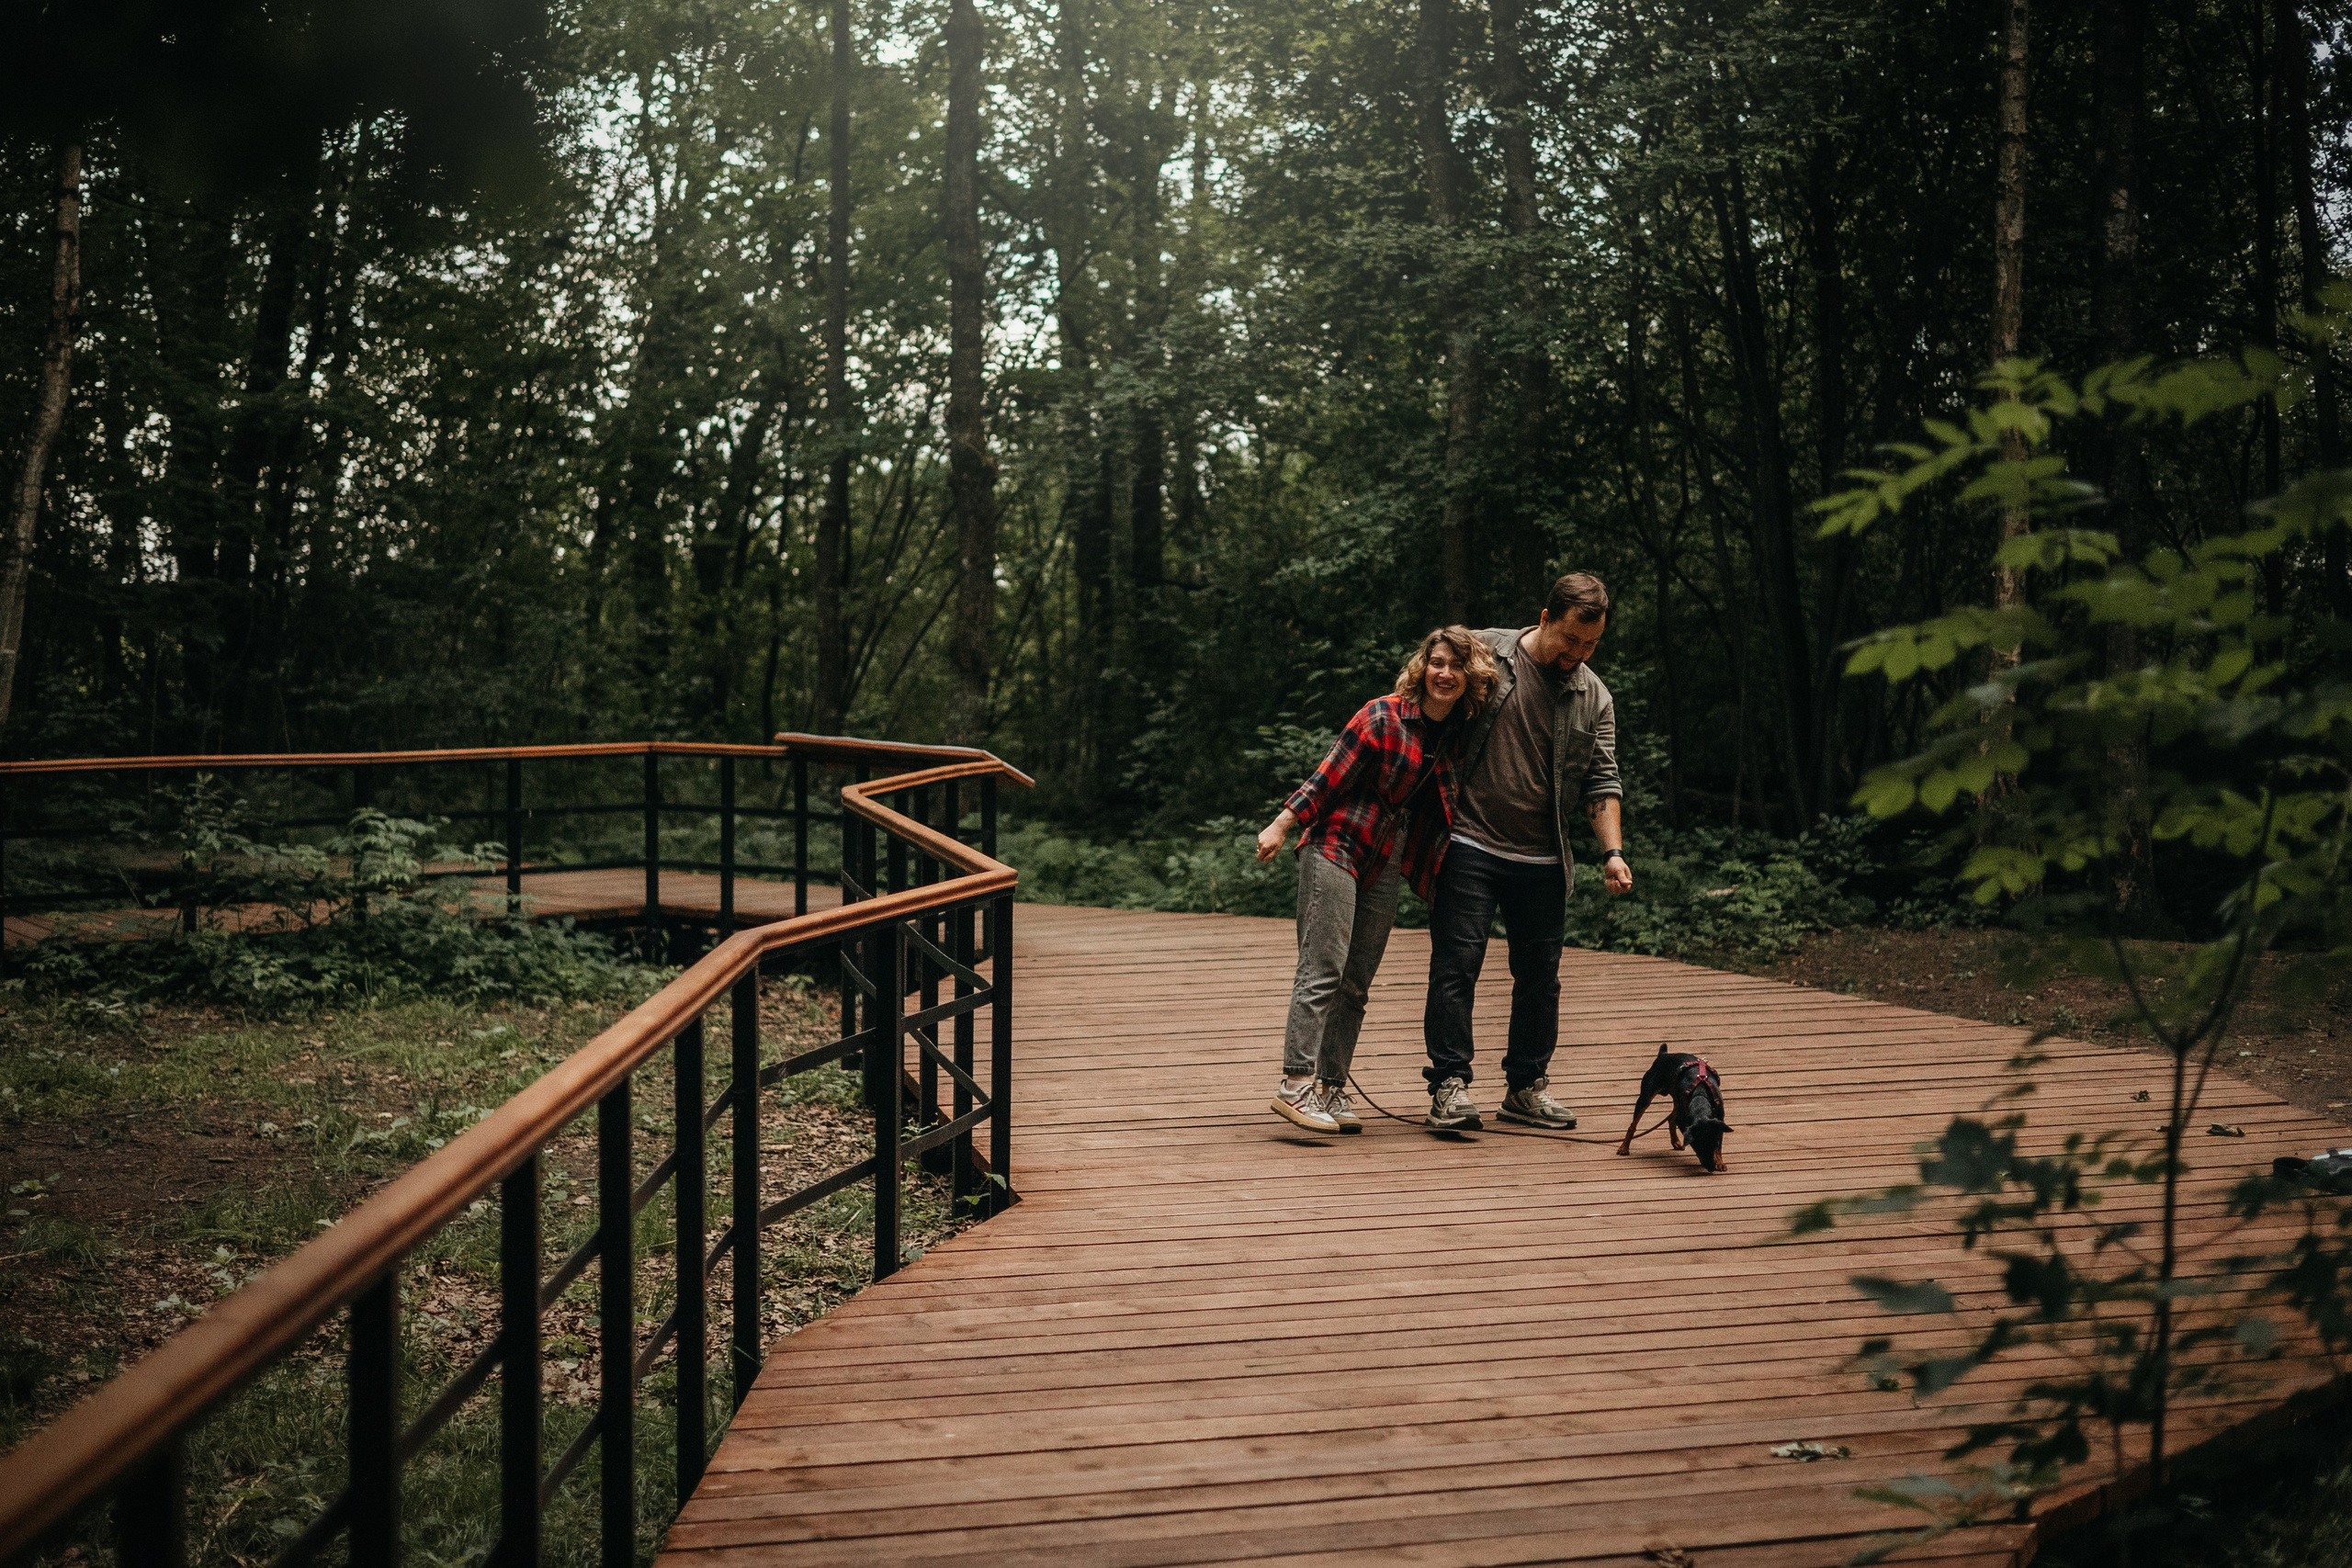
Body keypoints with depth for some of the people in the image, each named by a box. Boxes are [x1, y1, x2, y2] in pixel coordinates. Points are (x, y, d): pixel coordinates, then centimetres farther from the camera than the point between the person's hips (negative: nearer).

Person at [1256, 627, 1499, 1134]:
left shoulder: (1456, 731, 7)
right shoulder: (1383, 717, -12)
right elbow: (1328, 777, -12)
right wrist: (1281, 825, -15)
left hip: (1386, 863, 7)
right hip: (1336, 845, -6)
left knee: (1357, 984, 4)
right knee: (1323, 971, -13)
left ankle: (1331, 1089, 7)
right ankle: (1296, 1083, -14)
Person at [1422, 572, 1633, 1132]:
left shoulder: (1594, 697, 7)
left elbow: (1601, 781, 8)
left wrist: (1612, 851, -6)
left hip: (1542, 861, 4)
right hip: (1470, 847, -4)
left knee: (1540, 975, 8)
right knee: (1456, 964, -8)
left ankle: (1526, 1086, 21)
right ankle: (1450, 1086, -3)